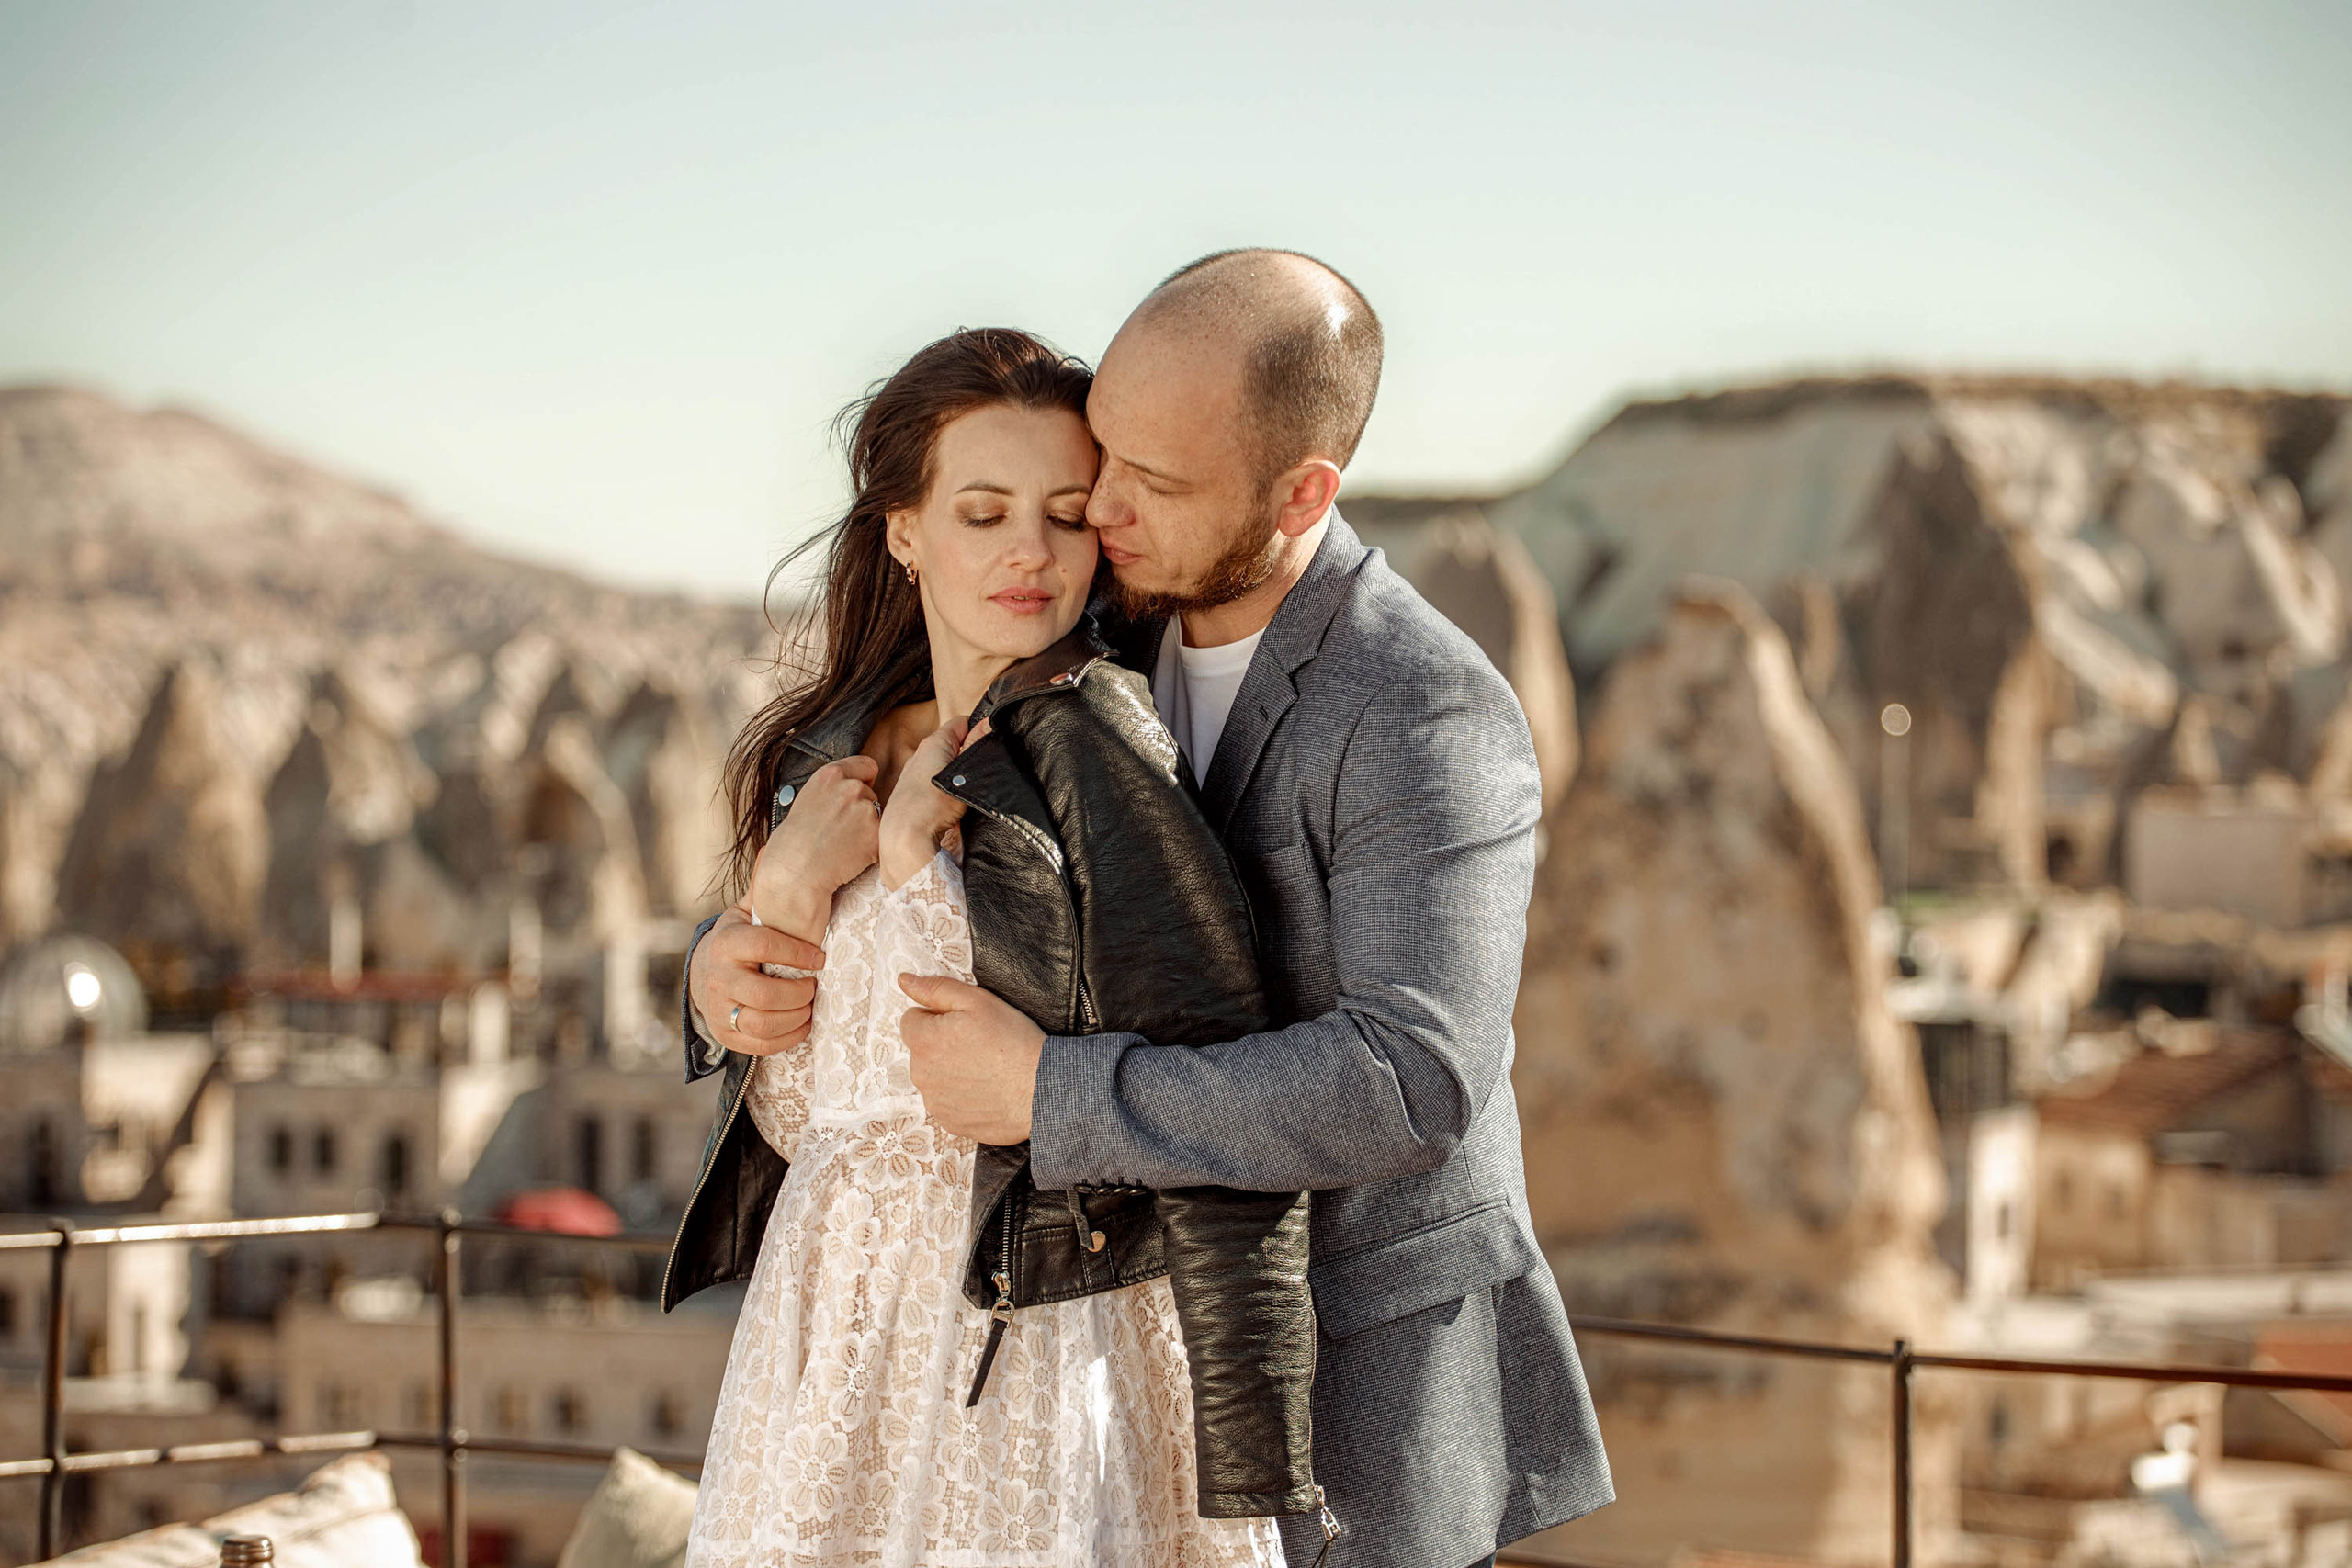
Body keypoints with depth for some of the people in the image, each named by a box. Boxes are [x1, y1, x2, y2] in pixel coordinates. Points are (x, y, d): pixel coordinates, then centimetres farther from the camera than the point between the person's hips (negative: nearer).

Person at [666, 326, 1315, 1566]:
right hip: (836, 1352, 6)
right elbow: (798, 1115, 10)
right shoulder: (826, 754, 9)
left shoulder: (1091, 739, -11)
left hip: (1043, 1364, -6)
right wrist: (782, 896, -5)